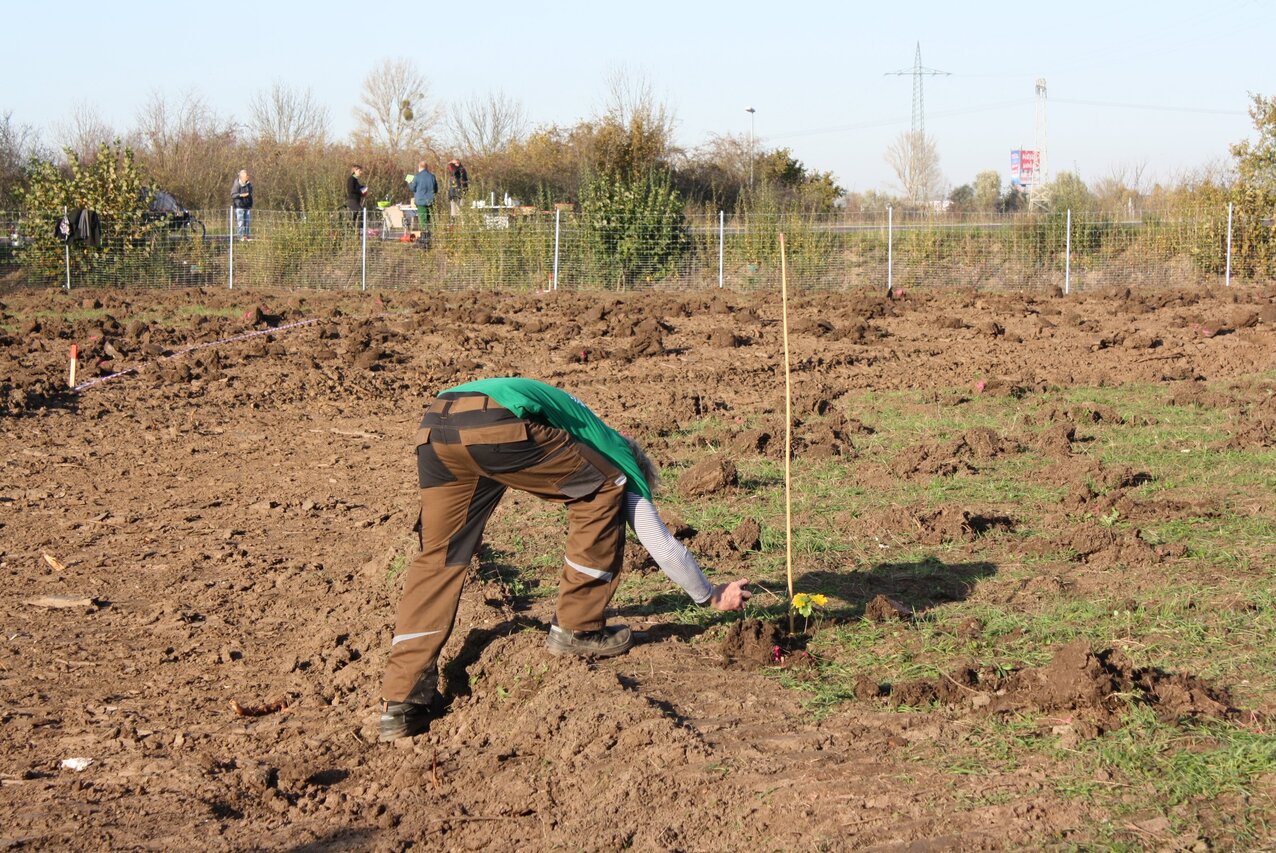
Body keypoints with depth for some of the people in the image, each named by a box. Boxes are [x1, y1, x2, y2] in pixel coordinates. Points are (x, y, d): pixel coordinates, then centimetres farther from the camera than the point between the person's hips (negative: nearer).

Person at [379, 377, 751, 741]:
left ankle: (400, 701, 5)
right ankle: (577, 628, 16)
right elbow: (663, 546, 27)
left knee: (439, 557, 13)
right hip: (499, 423, -7)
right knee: (602, 492, 11)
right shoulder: (619, 463, 24)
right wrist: (711, 596, 40)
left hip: (433, 427, 7)